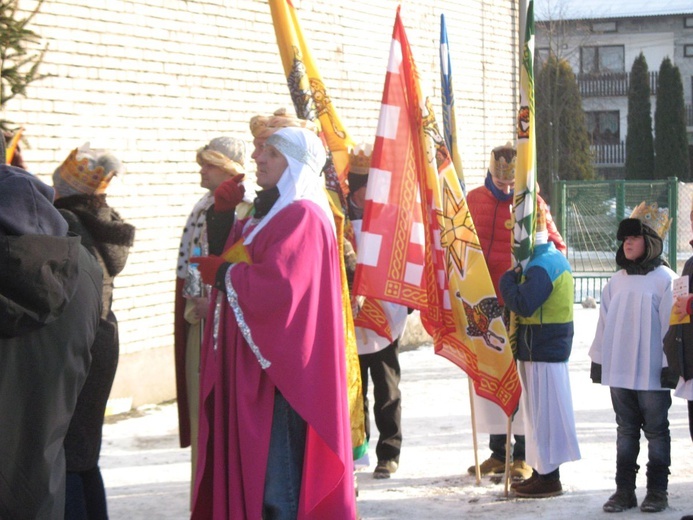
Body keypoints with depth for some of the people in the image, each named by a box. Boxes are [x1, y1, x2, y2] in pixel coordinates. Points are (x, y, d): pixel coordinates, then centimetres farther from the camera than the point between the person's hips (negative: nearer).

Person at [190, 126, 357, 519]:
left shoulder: (303, 217, -12)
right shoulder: (268, 214, 19)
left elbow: (275, 285, -22)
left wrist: (225, 274, -8)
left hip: (277, 367, -10)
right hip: (249, 365, 10)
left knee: (277, 481, -7)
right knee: (245, 467, 10)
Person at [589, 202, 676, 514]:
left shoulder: (665, 279, -7)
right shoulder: (617, 281, 11)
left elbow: (671, 325, -9)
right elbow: (604, 322, 13)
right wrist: (598, 360, 11)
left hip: (652, 372, -5)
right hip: (619, 370, 6)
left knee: (656, 431, 5)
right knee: (626, 430, 11)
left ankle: (657, 491, 12)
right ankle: (624, 490, 16)